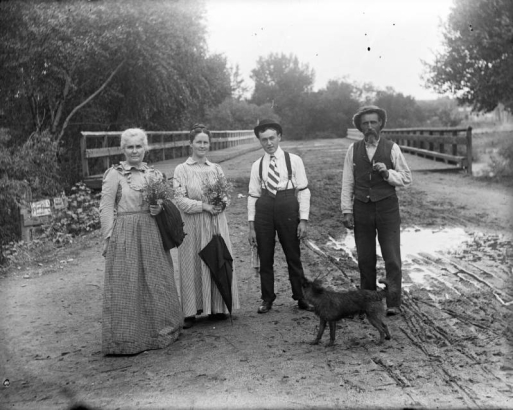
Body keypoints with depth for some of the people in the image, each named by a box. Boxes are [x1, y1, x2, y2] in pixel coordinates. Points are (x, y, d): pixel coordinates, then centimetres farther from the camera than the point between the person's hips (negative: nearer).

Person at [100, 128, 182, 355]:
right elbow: (106, 208, -6)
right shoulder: (114, 174, -4)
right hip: (124, 233, -5)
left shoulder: (153, 174, 10)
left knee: (154, 281, 12)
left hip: (150, 233, 5)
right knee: (126, 284, 0)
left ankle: (157, 330, 27)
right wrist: (108, 238, -11)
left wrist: (159, 208, -4)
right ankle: (125, 339, 10)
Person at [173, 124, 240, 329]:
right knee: (193, 265, 1)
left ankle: (217, 308, 17)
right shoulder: (182, 170, -2)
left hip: (216, 223, 4)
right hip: (193, 225, -3)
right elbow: (179, 199, -9)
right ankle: (192, 312, 8)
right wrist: (204, 206, -18)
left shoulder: (216, 169, 9)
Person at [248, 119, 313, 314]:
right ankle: (267, 299, 20)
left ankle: (300, 298, 20)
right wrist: (252, 226, 1)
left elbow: (304, 191, -1)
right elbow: (253, 196, 6)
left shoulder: (294, 160, 1)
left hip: (288, 208, -2)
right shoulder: (257, 165, 7)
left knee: (293, 256, 6)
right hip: (264, 210, 2)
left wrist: (304, 219, -8)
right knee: (265, 258, 7)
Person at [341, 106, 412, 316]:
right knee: (365, 259, 7)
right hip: (362, 209, 2)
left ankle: (393, 304, 4)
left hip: (387, 208, -1)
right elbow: (347, 182, 5)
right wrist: (346, 210, 1)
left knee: (392, 259, -2)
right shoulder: (353, 149, 6)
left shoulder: (392, 148, 1)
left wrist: (387, 173, -15)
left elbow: (406, 178, 4)